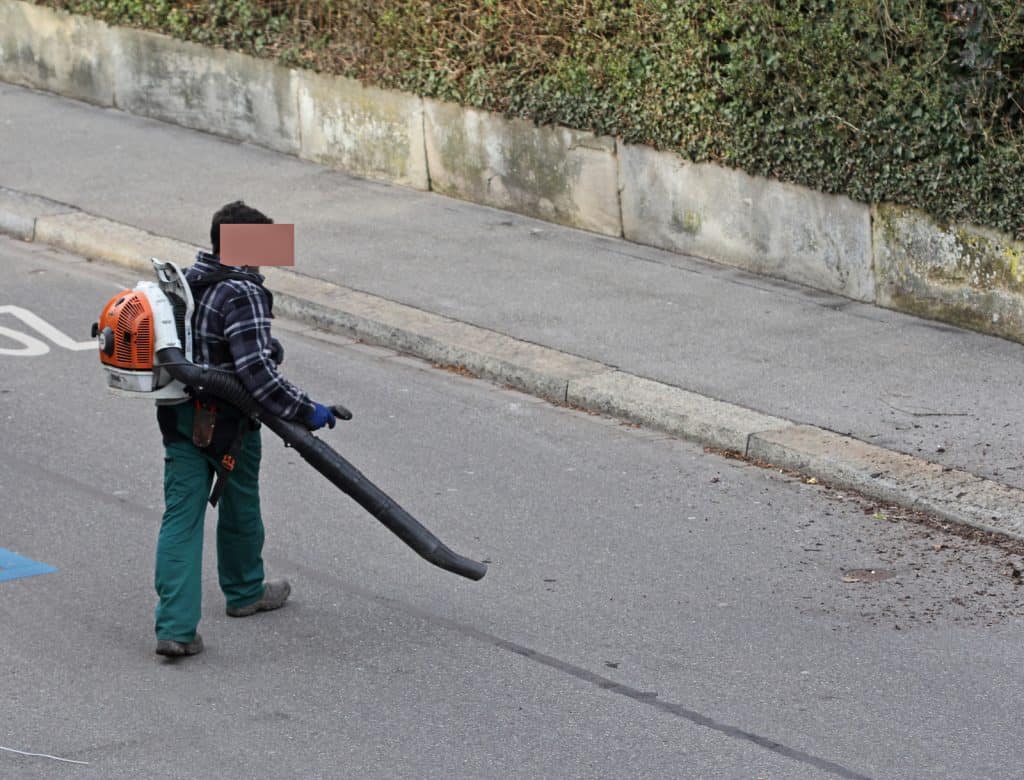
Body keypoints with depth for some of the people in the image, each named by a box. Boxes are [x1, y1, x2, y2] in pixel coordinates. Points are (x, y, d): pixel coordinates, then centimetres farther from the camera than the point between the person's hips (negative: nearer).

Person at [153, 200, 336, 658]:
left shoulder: (187, 281, 4)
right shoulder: (242, 295, -21)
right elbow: (257, 372, -28)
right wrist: (307, 411, -21)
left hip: (181, 415, 6)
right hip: (227, 422, -6)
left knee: (181, 515, 3)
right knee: (239, 508, 18)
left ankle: (175, 627, -6)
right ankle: (244, 592, 41)